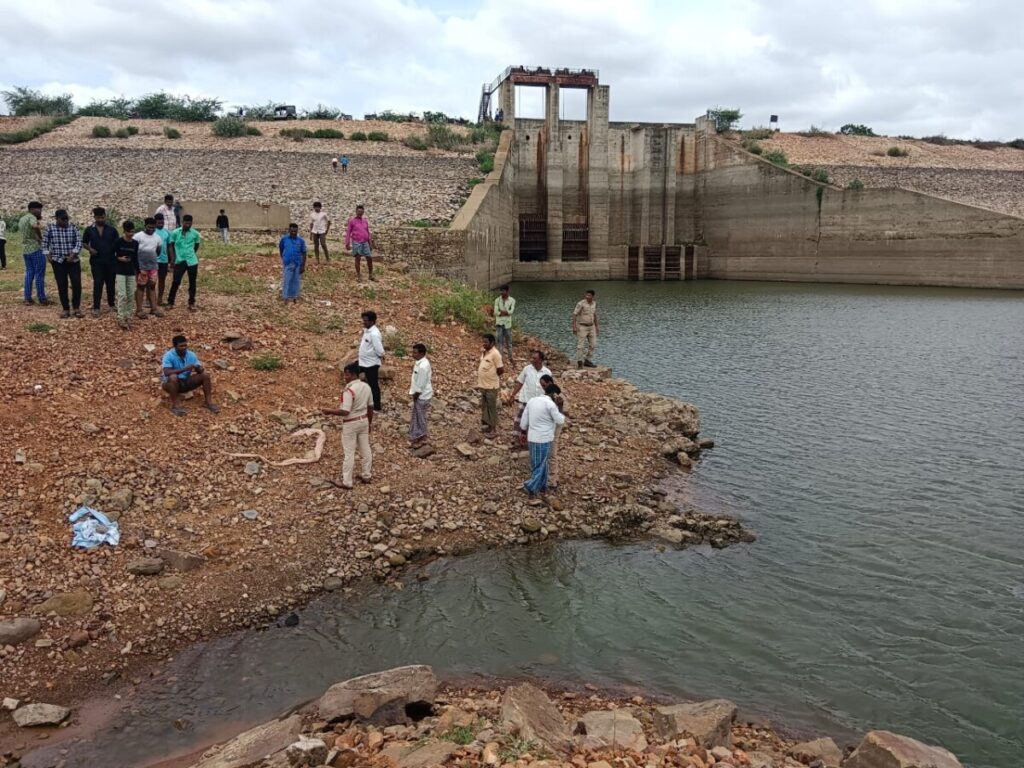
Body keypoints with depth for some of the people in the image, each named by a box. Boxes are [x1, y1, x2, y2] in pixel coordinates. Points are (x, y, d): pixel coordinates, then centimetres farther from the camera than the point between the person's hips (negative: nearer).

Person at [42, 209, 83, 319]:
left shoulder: (73, 227, -1)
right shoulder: (50, 228, -1)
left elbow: (79, 242, -4)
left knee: (77, 284, -5)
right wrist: (48, 256, -2)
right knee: (62, 286, 3)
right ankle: (66, 309, 11)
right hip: (58, 261, 0)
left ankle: (76, 307, 9)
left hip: (73, 260, 0)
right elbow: (45, 243, 7)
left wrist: (72, 255, -14)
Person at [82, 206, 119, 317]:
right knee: (98, 284, -3)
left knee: (111, 283, 10)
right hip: (96, 261, -1)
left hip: (110, 261, 1)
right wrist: (89, 249, -8)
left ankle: (111, 304, 25)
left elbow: (118, 244, 4)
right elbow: (84, 243, 12)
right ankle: (96, 308, 1)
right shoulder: (89, 229, 2)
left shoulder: (112, 229, 1)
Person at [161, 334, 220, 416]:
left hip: (186, 382, 5)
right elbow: (166, 372, -33)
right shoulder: (168, 355, -20)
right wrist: (184, 369, -39)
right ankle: (174, 405, -30)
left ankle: (208, 402, -11)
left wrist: (198, 368, -31)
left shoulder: (191, 354, -6)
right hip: (170, 384, -5)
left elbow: (201, 370, -6)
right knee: (173, 377, -38)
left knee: (205, 375, -14)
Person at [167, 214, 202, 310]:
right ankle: (170, 302, 9)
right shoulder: (175, 233, -3)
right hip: (179, 261, -1)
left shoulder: (195, 234, 0)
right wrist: (173, 259, -4)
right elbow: (171, 246, 2)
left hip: (192, 261, 1)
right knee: (176, 281, -2)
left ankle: (191, 303, 17)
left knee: (192, 282, 7)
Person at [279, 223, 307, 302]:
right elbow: (281, 248, 11)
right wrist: (284, 258, 14)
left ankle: (295, 296, 22)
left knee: (296, 280, 9)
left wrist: (303, 265, -6)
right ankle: (285, 296, 12)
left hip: (298, 264, 0)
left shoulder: (301, 241, -6)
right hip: (287, 264, 0)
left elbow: (304, 253, -3)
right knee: (286, 280, 3)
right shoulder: (284, 239, -6)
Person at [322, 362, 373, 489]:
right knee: (365, 449, 17)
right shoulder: (366, 387, 1)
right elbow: (370, 407, 8)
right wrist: (370, 422, 19)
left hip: (351, 424, -7)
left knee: (349, 453, 1)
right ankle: (366, 476, 29)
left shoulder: (349, 390, -24)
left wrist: (330, 411, -14)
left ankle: (347, 482, 8)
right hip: (363, 421, 7)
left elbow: (345, 411, -27)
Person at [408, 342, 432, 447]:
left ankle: (421, 438, 20)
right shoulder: (420, 362, 2)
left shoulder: (422, 366, -30)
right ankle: (416, 436, 32)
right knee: (417, 416, 20)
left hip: (421, 396, -10)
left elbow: (421, 385, -25)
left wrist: (415, 396, -14)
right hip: (420, 394, 10)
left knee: (420, 417, 6)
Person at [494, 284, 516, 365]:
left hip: (508, 323, 0)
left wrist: (501, 311, -14)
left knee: (509, 341, 11)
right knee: (500, 341, 2)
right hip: (499, 323, 0)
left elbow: (511, 311, -15)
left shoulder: (512, 300, -4)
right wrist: (506, 312, -15)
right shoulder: (497, 300, -3)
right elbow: (496, 312, -12)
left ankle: (510, 358, 25)